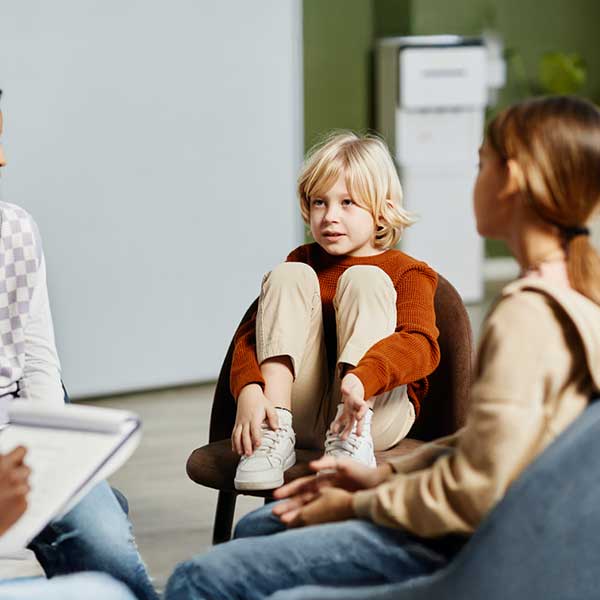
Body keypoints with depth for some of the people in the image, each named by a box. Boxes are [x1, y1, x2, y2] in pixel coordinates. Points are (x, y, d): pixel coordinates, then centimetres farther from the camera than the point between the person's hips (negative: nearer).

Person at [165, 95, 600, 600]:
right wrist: (388, 474, 6)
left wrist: (358, 505, -10)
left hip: (464, 545, -10)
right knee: (256, 529, 25)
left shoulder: (526, 315, -25)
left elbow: (476, 493, -25)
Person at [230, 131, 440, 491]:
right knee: (289, 275, -10)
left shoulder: (408, 273, 5)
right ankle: (276, 434, -25)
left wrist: (362, 379, -39)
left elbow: (421, 345, -17)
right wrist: (249, 390, -23)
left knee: (364, 279, -16)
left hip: (374, 414, -3)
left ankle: (353, 441, -31)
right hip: (301, 415, 3)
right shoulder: (304, 261, 16)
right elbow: (251, 335, 1)